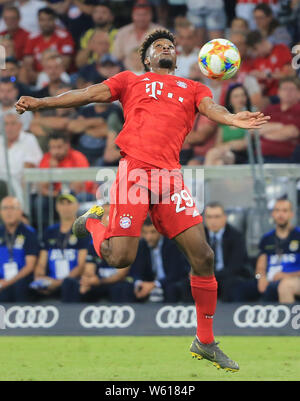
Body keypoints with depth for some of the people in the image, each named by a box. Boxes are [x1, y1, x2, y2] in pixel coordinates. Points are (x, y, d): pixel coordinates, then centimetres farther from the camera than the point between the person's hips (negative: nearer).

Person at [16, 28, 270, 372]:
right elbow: (87, 95, 13)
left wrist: (232, 119, -18)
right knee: (120, 258, -14)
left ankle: (205, 343, 7)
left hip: (170, 173, 2)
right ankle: (94, 222, 22)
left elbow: (210, 107, 6)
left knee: (203, 256, -7)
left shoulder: (192, 88, 25)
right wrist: (40, 102, 1)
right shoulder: (131, 81, 21)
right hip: (135, 167, -2)